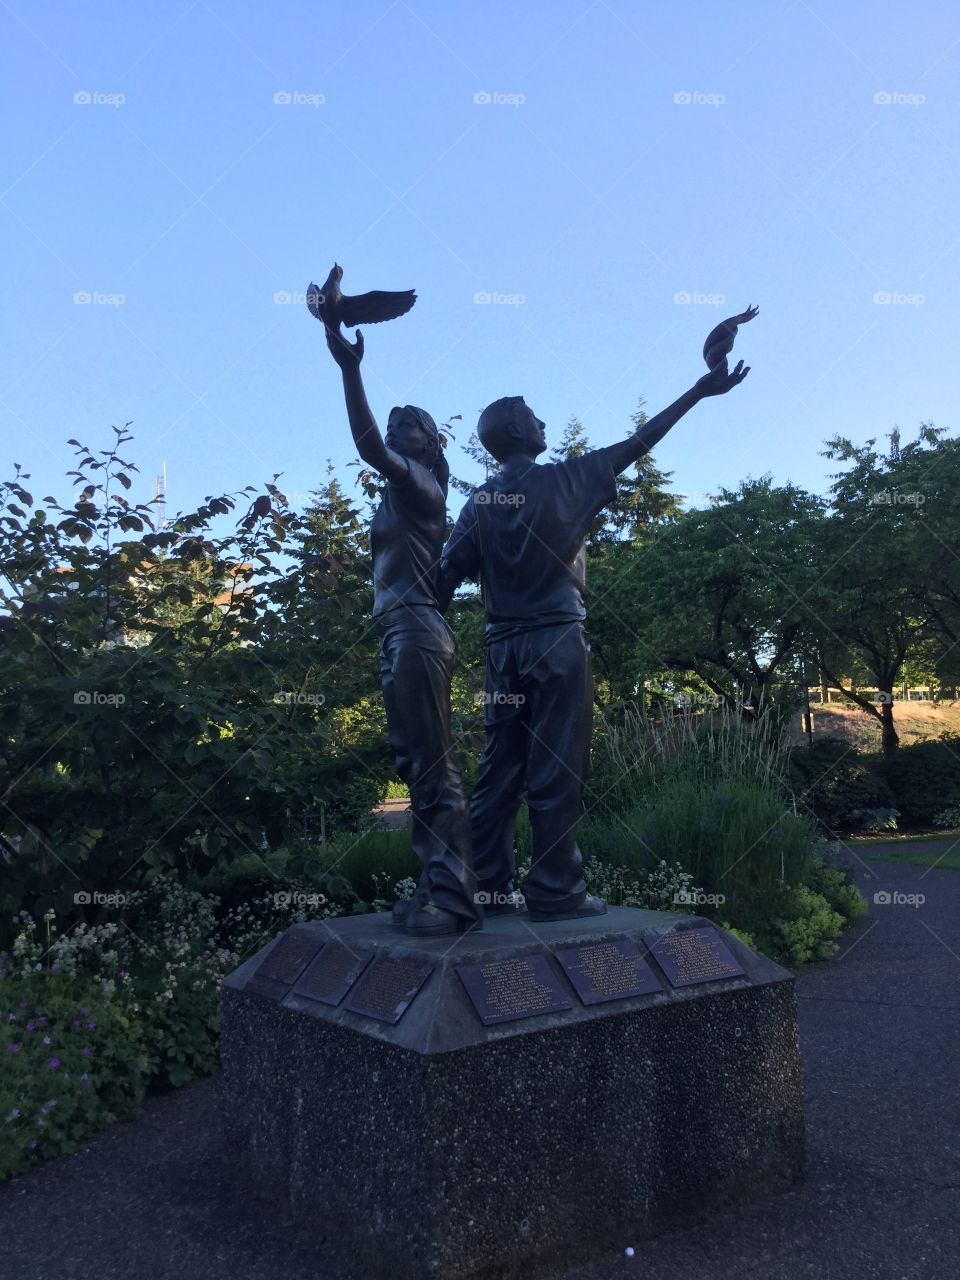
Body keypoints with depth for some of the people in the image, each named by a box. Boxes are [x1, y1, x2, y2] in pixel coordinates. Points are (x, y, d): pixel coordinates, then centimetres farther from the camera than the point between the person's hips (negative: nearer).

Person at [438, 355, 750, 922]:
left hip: (503, 644, 5)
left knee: (501, 769, 8)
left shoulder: (480, 502, 8)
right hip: (557, 637, -5)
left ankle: (488, 886, 11)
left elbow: (448, 577, 1)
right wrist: (698, 392, 13)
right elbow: (636, 445, 6)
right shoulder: (564, 479, 0)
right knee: (558, 768, -3)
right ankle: (555, 891, -1)